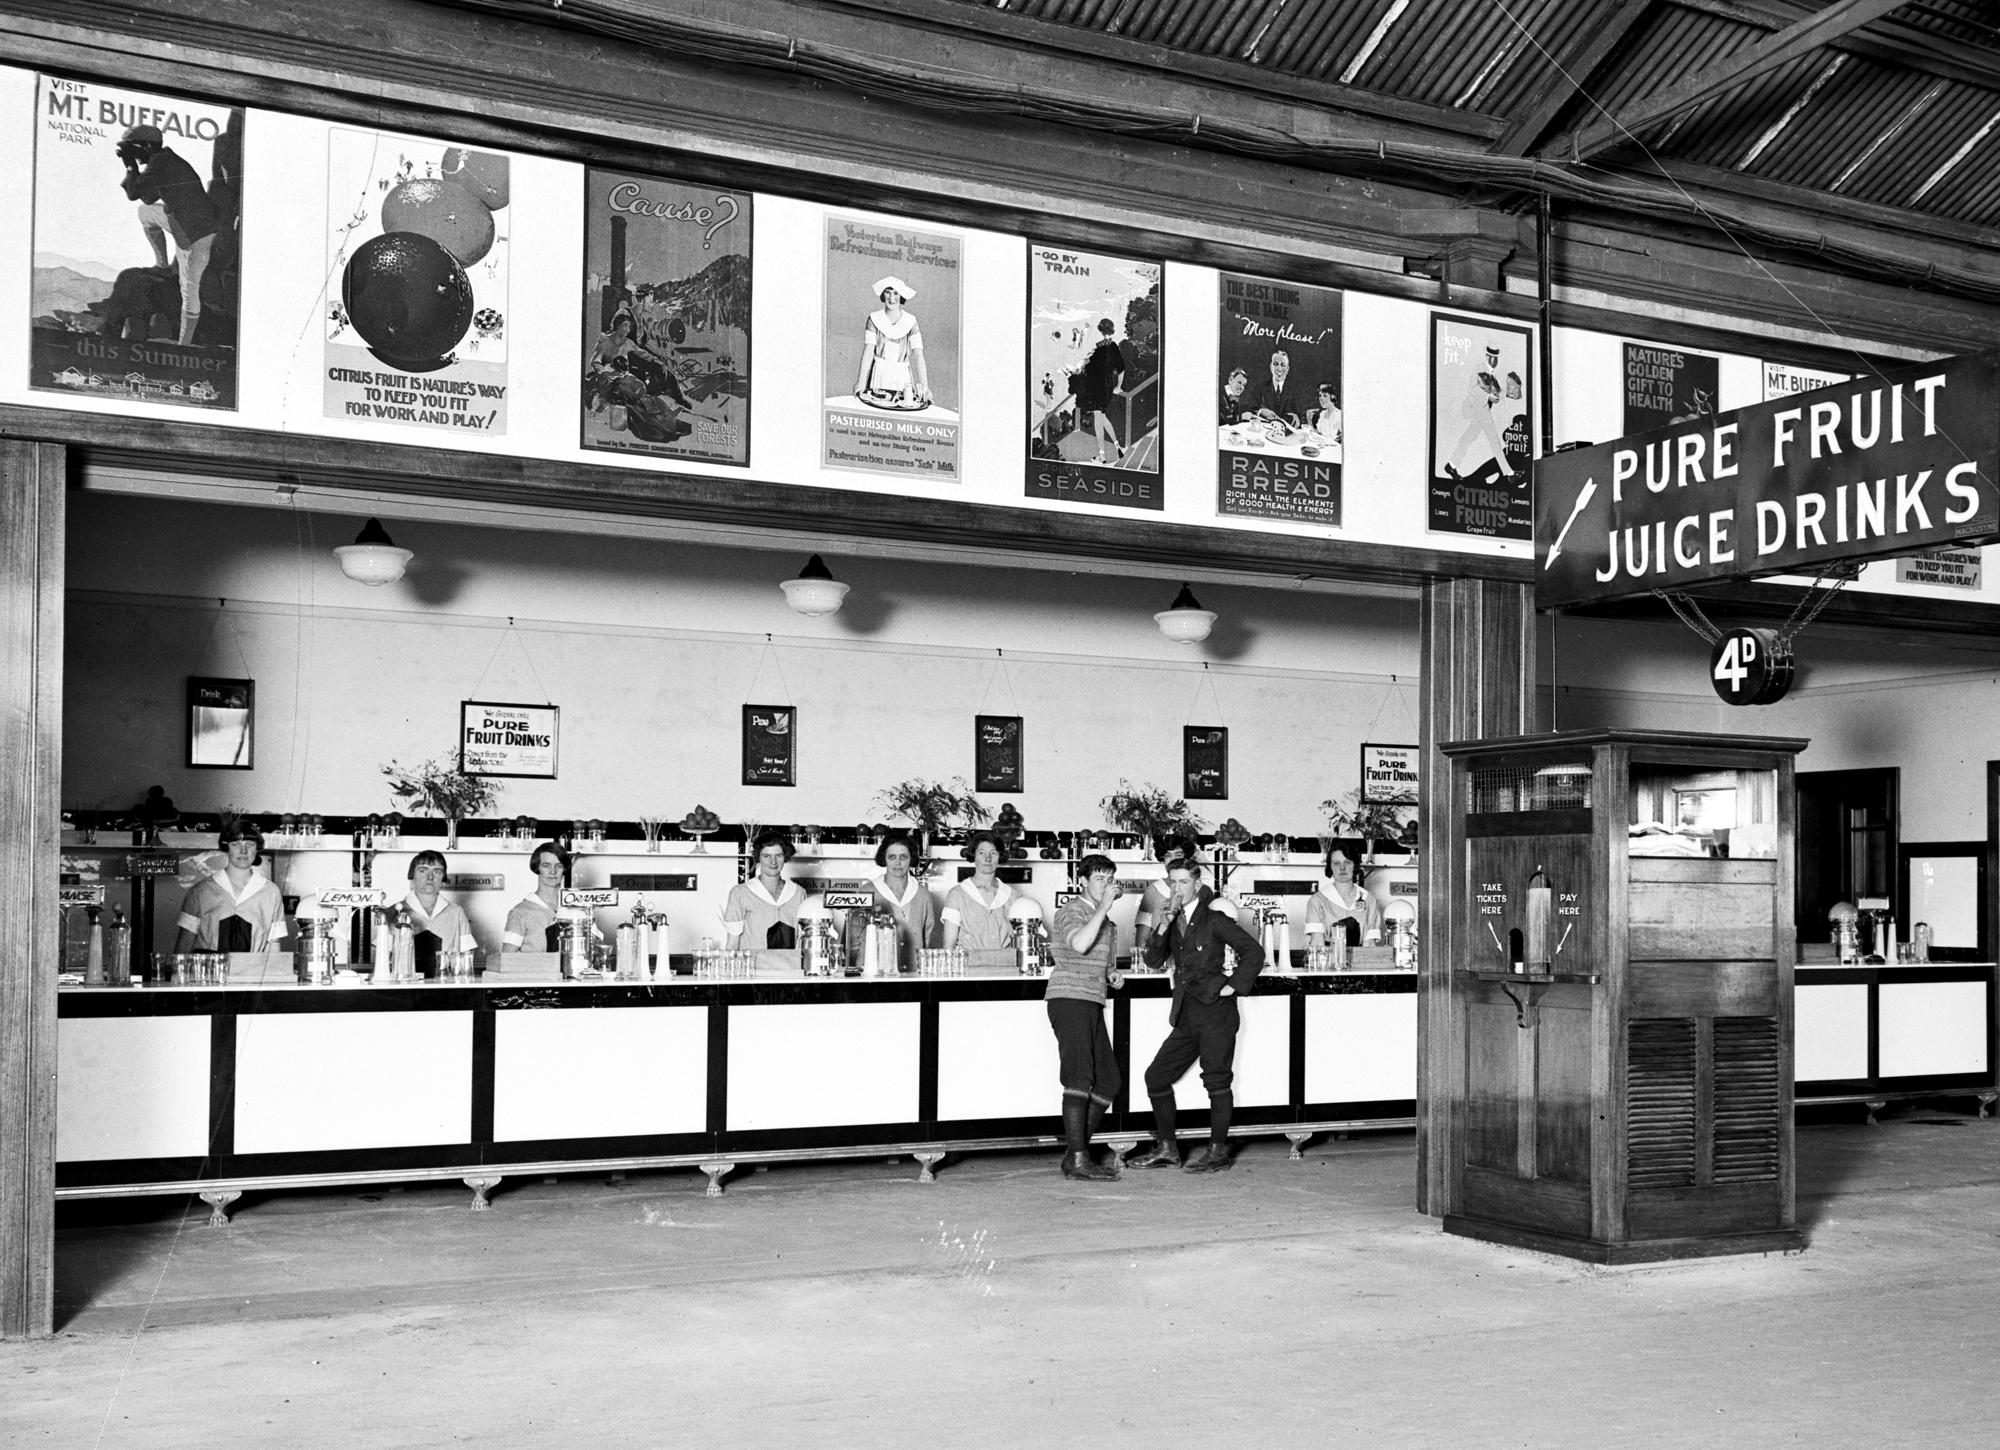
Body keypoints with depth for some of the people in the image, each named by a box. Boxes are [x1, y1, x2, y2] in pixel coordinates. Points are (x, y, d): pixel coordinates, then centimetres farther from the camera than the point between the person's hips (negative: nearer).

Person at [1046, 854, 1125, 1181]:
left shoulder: (1101, 917, 22)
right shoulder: (1073, 910, -7)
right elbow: (1079, 944, -29)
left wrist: (1111, 974, 12)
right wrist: (1104, 906, -24)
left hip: (1091, 1003, 10)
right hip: (1069, 998, -10)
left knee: (1109, 1081, 7)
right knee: (1080, 1079, -15)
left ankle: (1075, 1150, 11)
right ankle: (1077, 1159, -16)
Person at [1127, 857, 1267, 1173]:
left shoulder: (1215, 918, -5)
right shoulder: (1173, 921, 14)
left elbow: (1254, 951, -6)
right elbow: (1153, 960, 6)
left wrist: (1234, 986, -9)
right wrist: (1164, 924, -6)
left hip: (1215, 1010, -7)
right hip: (1186, 1014, 7)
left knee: (1217, 1081, -3)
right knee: (1156, 1077, 6)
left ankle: (1218, 1153, 6)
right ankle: (1167, 1149, 15)